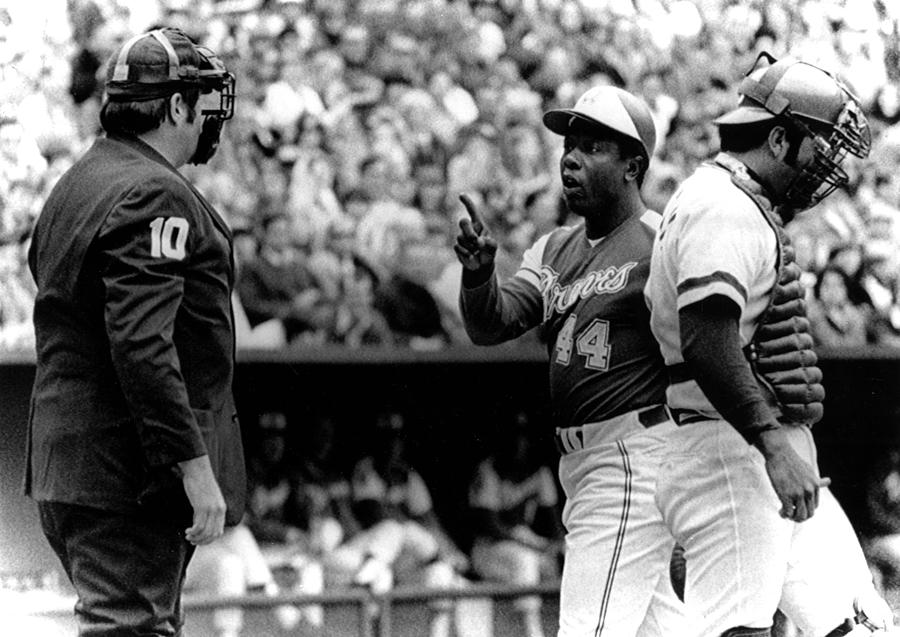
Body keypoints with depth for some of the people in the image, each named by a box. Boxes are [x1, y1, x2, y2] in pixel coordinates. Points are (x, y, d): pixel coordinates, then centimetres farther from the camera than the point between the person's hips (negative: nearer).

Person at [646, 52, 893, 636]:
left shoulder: (751, 211, 22)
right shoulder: (723, 210, -13)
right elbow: (706, 343, -26)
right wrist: (774, 445, -33)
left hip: (777, 447, 11)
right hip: (729, 453, -11)